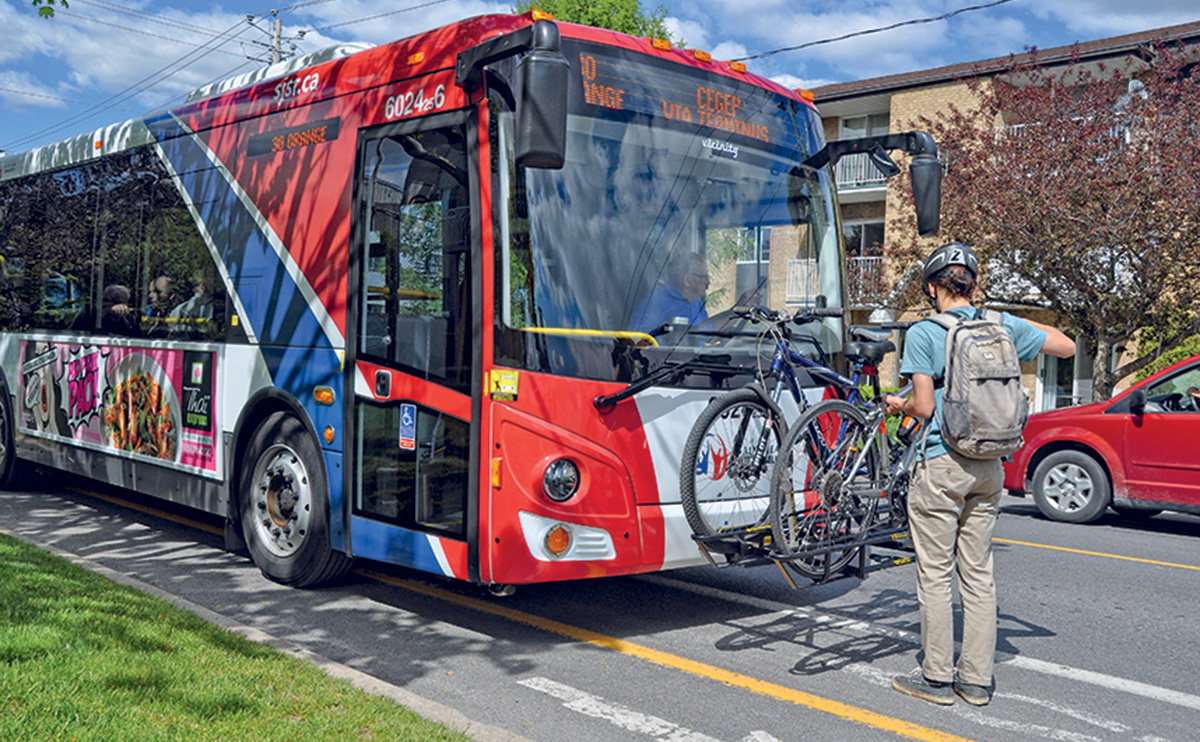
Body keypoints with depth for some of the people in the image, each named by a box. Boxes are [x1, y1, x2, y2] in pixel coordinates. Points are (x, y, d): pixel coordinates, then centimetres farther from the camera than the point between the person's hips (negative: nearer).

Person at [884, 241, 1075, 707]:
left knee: (935, 577, 4)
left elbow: (925, 406, -14)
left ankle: (937, 679, 12)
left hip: (941, 465, -5)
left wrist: (899, 405, 7)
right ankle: (977, 681, 19)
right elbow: (1067, 346, 15)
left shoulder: (922, 333, -10)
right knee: (979, 575, 12)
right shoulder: (1002, 327, 4)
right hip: (989, 468, 5)